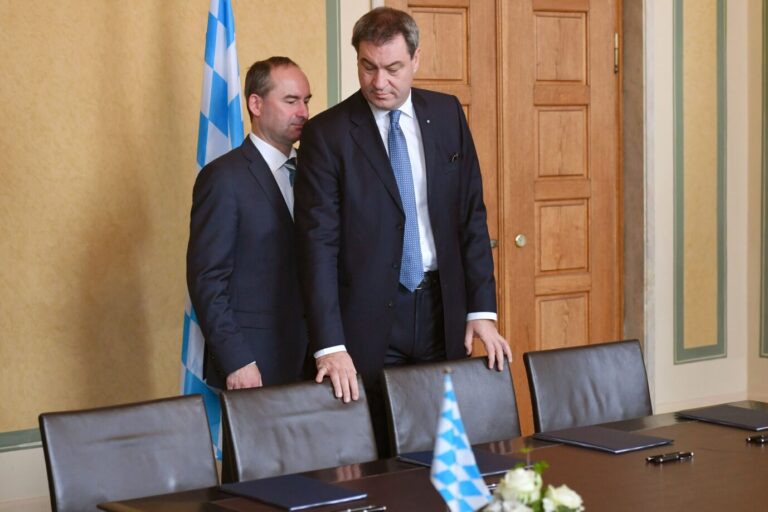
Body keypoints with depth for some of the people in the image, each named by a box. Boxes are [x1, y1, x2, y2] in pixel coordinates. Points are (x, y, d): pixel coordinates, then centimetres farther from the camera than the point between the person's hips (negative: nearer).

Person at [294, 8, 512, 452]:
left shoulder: (447, 114, 6)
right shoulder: (327, 133, -6)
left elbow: (472, 215, 9)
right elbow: (318, 242, -10)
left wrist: (482, 310, 1)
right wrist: (330, 345, -18)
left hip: (442, 310, 3)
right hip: (369, 319, -3)